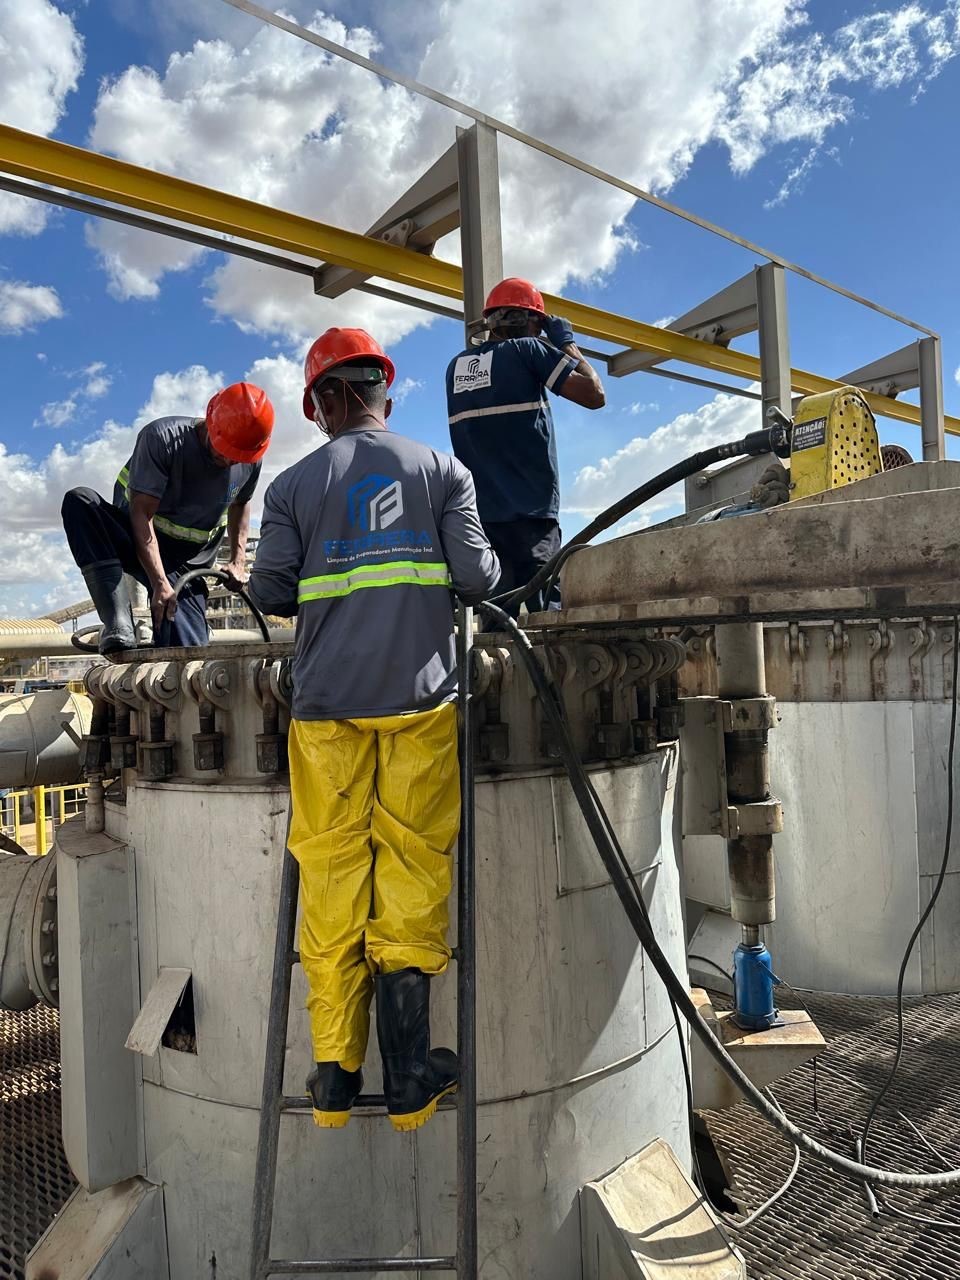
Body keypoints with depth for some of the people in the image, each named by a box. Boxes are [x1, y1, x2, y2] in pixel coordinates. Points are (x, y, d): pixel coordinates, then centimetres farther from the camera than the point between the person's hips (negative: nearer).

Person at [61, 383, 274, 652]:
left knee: (189, 656, -19)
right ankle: (119, 626, -42)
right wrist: (160, 584, -33)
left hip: (187, 564, 2)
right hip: (138, 544, -2)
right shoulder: (163, 438, -22)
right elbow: (142, 513, -25)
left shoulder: (249, 461, -7)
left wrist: (238, 561, 4)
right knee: (79, 501, -34)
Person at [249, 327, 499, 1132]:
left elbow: (269, 594, 3)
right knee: (413, 872, 4)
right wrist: (463, 572, 19)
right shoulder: (442, 471, 4)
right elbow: (478, 578, -4)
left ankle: (335, 1076, 15)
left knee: (331, 876, 8)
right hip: (420, 698, 0)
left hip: (328, 705, 1)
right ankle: (408, 1080, 12)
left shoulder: (294, 485, 5)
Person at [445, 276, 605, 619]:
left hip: (479, 515, 6)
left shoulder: (457, 366, 16)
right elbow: (594, 394, -5)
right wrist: (566, 341, 9)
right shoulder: (528, 350, -1)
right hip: (530, 514, -6)